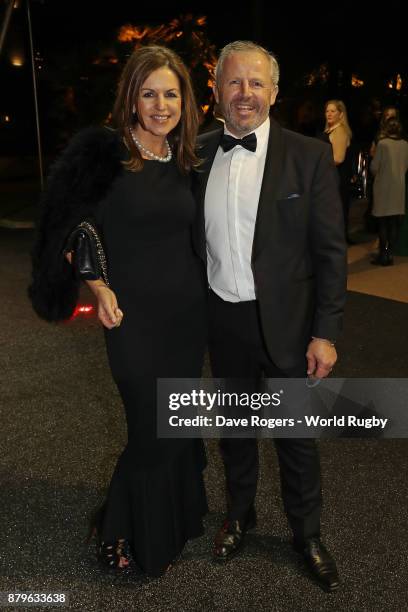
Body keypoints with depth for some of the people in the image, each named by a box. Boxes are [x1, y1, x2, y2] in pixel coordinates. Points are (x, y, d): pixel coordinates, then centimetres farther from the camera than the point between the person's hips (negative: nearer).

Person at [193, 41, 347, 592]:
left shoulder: (309, 156, -9)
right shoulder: (200, 153, 1)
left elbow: (331, 251, -9)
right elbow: (193, 239, 7)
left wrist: (325, 332, -12)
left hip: (285, 322, -3)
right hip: (223, 320, 3)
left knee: (296, 436, 12)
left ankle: (307, 535, 36)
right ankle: (240, 514, 45)